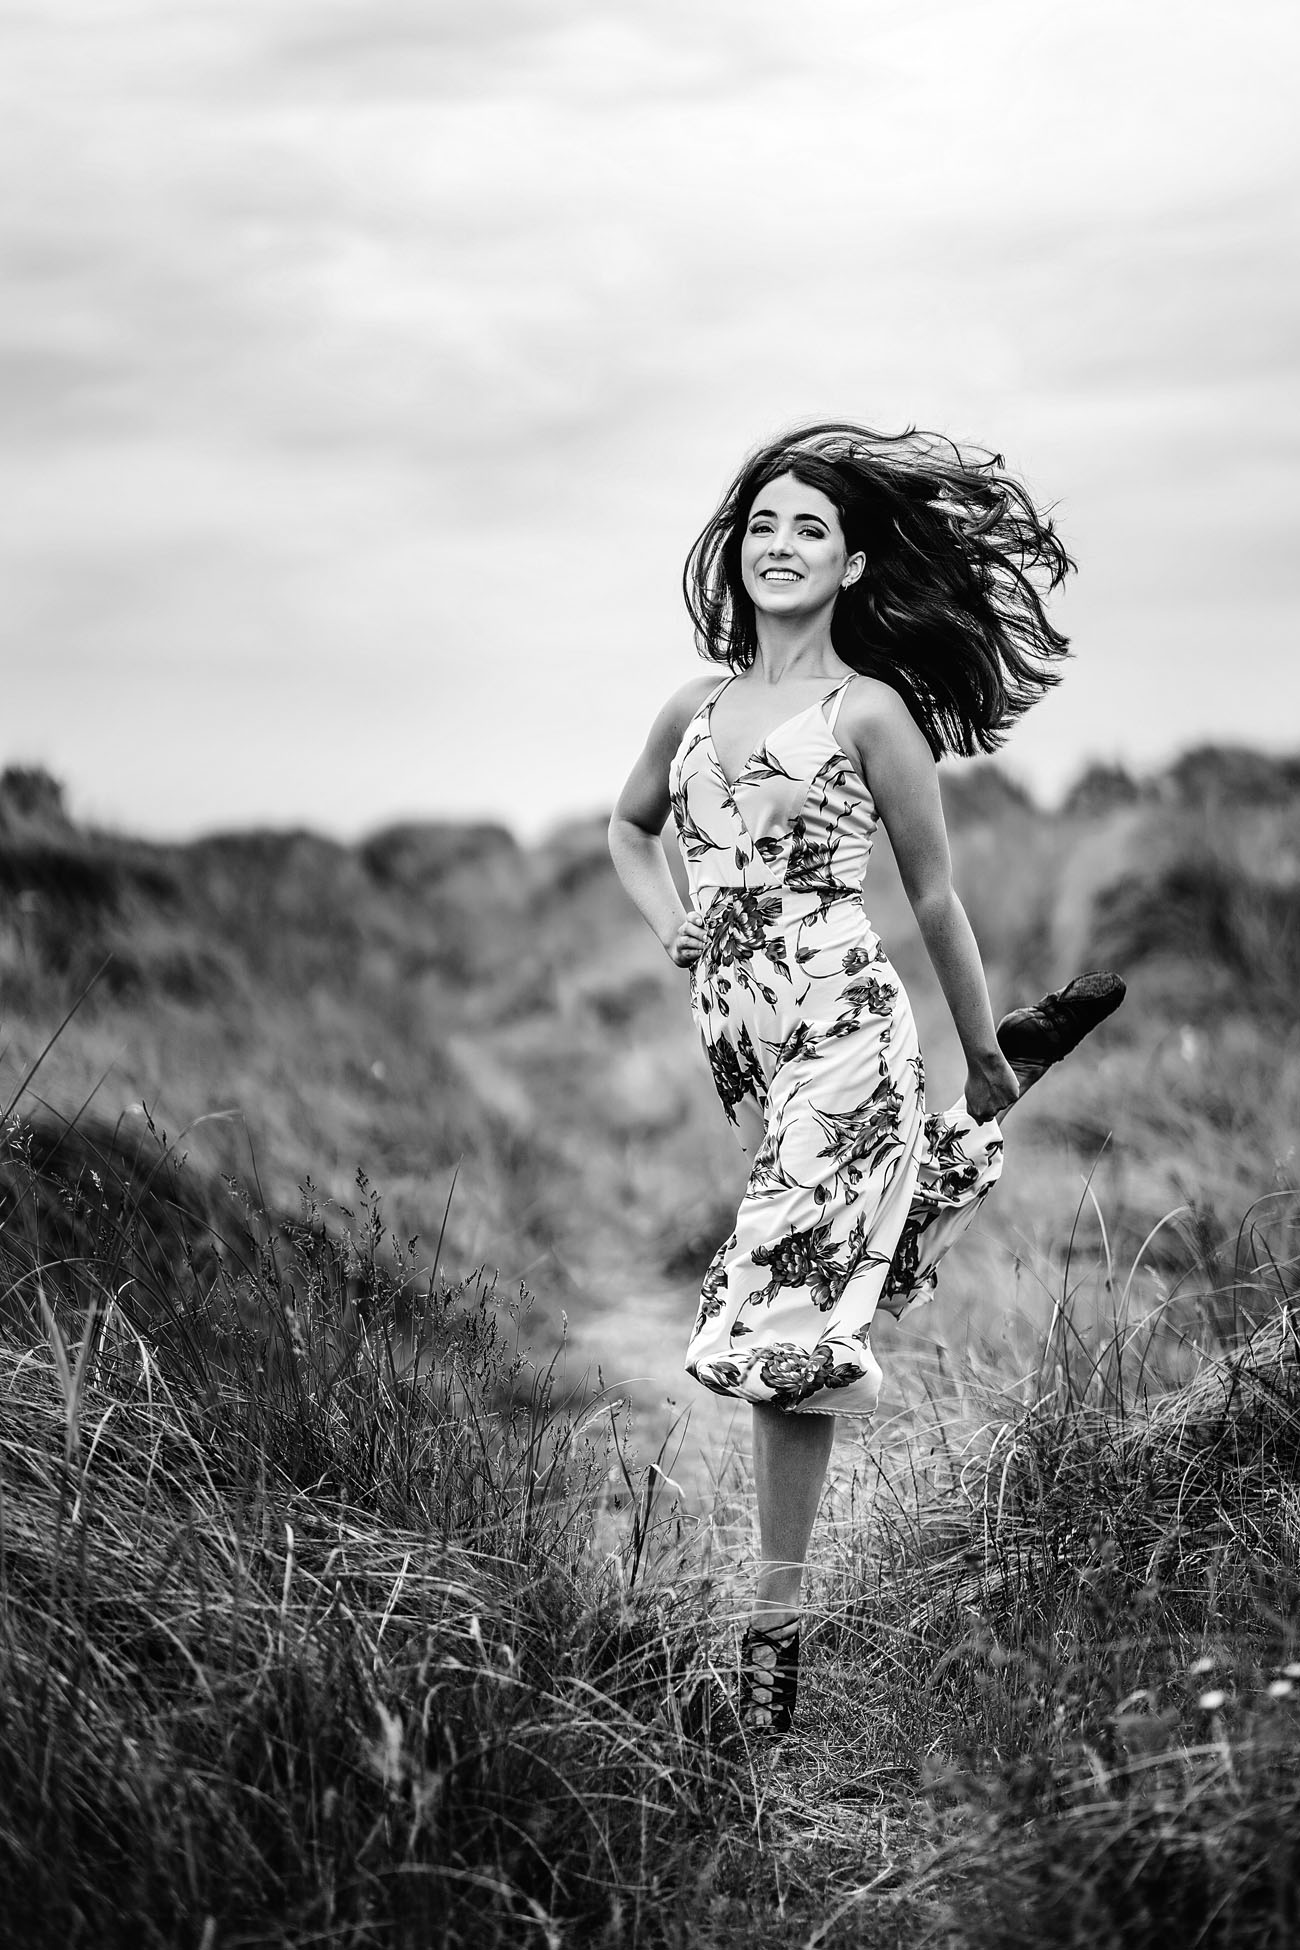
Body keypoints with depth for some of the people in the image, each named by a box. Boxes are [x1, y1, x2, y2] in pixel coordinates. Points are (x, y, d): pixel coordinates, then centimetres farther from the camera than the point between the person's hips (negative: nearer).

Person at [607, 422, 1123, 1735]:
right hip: (733, 1034, 6)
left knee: (767, 1327, -13)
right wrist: (671, 925, 12)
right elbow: (627, 826, 30)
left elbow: (934, 899, 4)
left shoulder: (868, 711, -3)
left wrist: (983, 1059, 11)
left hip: (840, 1025, -6)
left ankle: (776, 1619, 1)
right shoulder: (695, 708, 11)